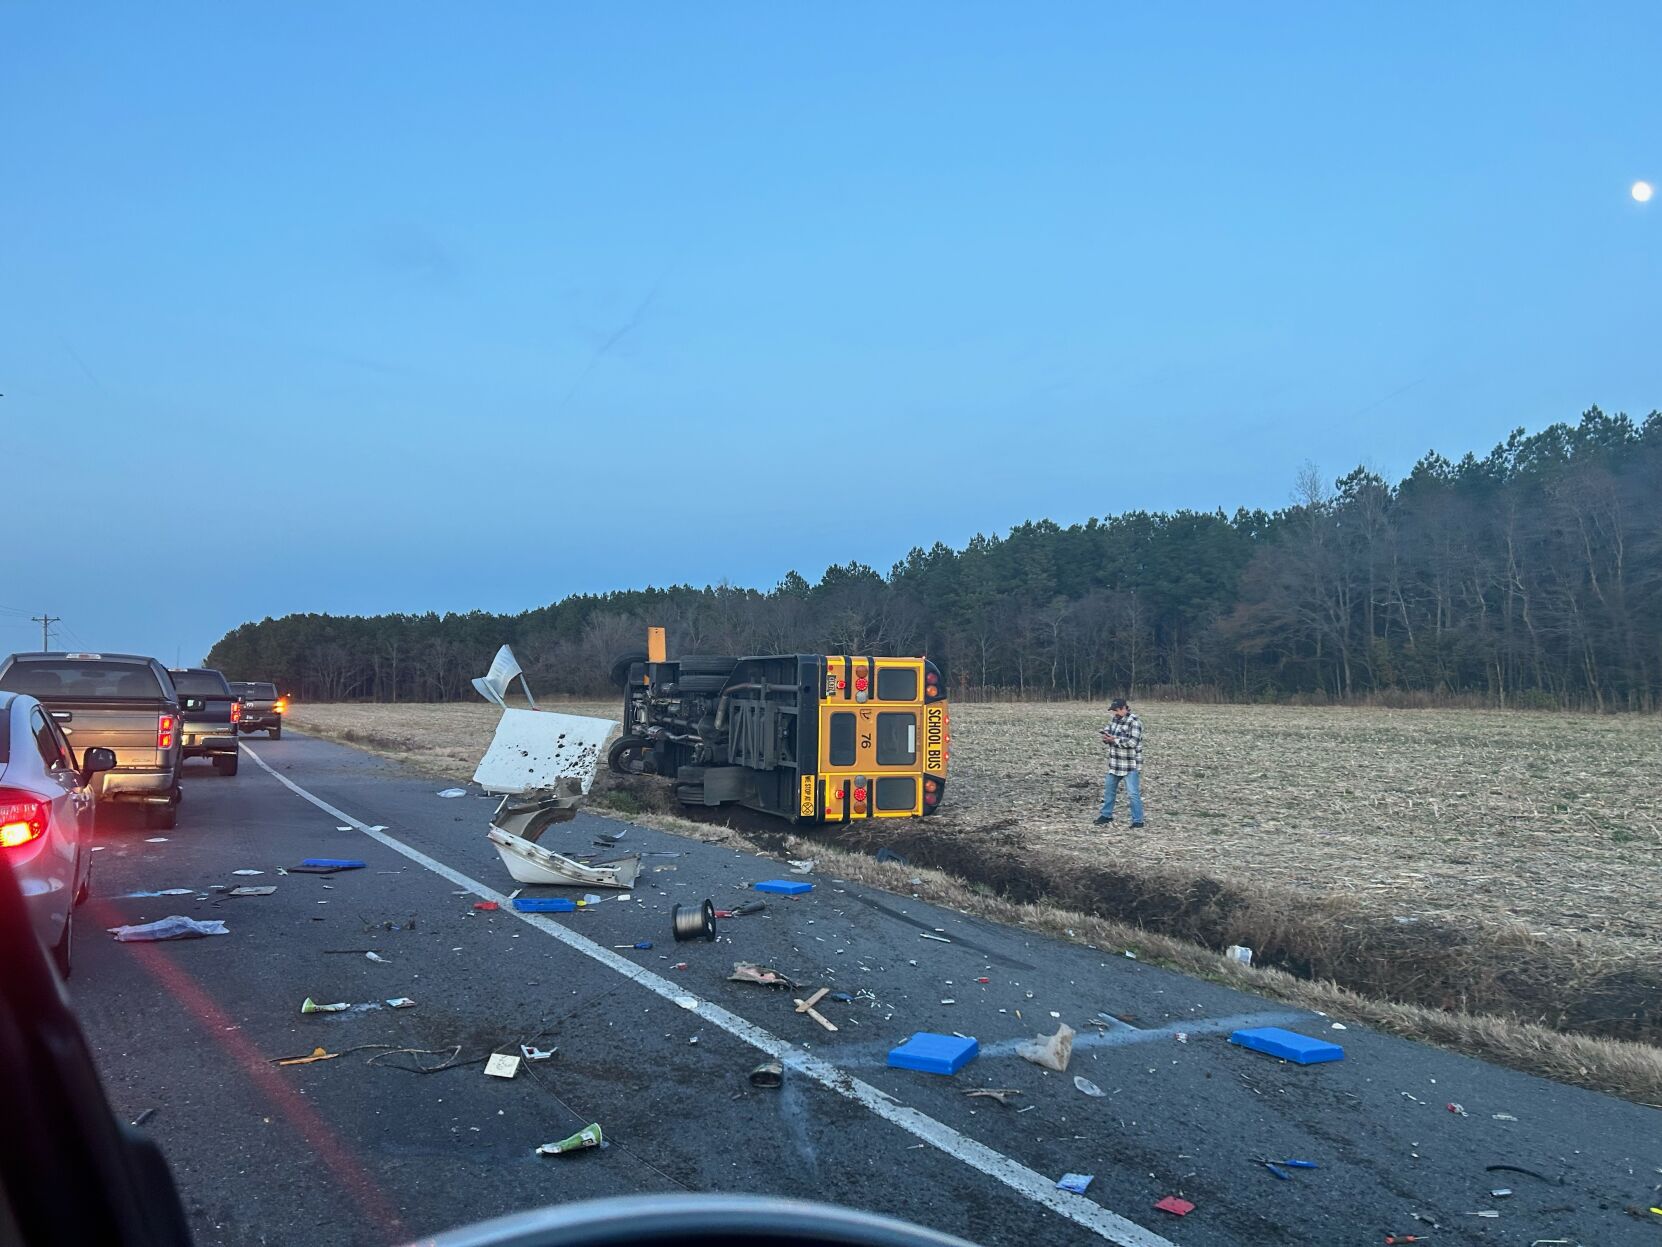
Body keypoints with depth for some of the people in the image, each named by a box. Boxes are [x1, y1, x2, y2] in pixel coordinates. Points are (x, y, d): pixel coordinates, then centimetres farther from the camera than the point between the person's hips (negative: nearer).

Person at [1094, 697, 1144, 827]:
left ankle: (1137, 821, 0)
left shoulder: (1134, 721, -17)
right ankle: (1106, 815, 33)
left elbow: (1133, 742, -25)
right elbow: (1106, 731, 12)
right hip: (1115, 763, 9)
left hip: (1131, 764, -8)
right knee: (1109, 789, 18)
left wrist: (1114, 740, -21)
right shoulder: (1114, 719, 8)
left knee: (1133, 793, -7)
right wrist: (1106, 736, -12)